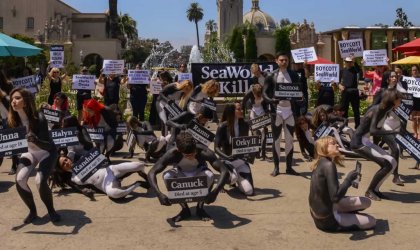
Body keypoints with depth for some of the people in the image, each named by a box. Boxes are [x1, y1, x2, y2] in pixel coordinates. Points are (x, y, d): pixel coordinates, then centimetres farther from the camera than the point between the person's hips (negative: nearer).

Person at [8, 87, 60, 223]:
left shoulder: (39, 118, -30)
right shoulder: (12, 120, -16)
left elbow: (48, 146, -31)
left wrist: (35, 140, -49)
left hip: (46, 152, -4)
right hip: (28, 152, 4)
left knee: (40, 181, -26)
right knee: (19, 180, -19)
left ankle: (51, 210, 2)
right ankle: (32, 211, 5)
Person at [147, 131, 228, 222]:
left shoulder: (203, 152, -35)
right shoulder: (172, 154, -34)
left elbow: (224, 171, -39)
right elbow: (151, 173, -35)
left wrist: (215, 191, -54)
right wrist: (159, 194, -49)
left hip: (199, 173, 0)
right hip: (181, 175, 1)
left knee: (210, 175, -35)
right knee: (167, 176, -32)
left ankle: (200, 207, -10)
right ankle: (185, 209, -12)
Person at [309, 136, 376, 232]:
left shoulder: (320, 163, 3)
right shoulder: (328, 165, -25)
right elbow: (335, 197, -30)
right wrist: (349, 179, -18)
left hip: (320, 213, 9)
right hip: (327, 219, -9)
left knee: (366, 202, 16)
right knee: (372, 221, 7)